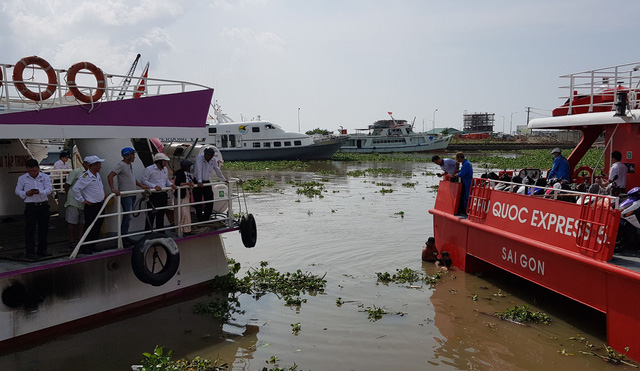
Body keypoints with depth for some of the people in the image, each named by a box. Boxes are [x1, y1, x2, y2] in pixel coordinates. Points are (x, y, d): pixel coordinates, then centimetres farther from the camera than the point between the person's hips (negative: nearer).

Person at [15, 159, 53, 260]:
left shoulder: (45, 177, 3)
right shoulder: (22, 178, 3)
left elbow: (49, 189, -6)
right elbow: (17, 191, 6)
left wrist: (39, 192, -25)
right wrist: (26, 193, -15)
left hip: (43, 205, 2)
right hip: (30, 206, -2)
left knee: (44, 228, 9)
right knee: (30, 230, -4)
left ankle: (42, 250, 22)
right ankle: (30, 252, 0)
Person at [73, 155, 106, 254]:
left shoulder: (97, 175, 11)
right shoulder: (85, 177, -16)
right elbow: (75, 189, -19)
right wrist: (82, 200, -14)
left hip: (100, 205, 8)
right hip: (91, 206, -8)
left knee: (98, 227, 12)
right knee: (89, 228, -3)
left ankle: (92, 247, 22)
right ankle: (85, 248, 6)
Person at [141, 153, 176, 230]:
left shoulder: (165, 169, 13)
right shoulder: (149, 169, -9)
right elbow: (143, 180, -12)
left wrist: (171, 184, 1)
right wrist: (154, 186, -22)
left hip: (163, 195, 7)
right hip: (153, 195, -7)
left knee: (161, 215, 15)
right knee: (151, 215, -4)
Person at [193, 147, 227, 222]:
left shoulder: (213, 160, 2)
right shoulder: (199, 157, -15)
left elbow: (218, 170, 15)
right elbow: (198, 169, -26)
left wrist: (224, 179, 22)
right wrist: (199, 181, -36)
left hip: (207, 182, 5)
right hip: (198, 182, -5)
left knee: (210, 201, 2)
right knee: (198, 202, -2)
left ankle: (206, 218, 15)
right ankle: (200, 220, 7)